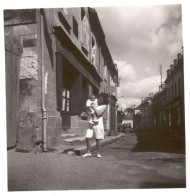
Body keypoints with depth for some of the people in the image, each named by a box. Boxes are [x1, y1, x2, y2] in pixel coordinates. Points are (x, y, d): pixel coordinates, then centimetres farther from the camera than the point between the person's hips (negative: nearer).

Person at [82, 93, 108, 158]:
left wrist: (94, 107, -11)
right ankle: (88, 152, 9)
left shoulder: (104, 106, 2)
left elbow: (99, 113, -11)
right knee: (88, 137, -2)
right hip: (91, 123, 4)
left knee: (97, 139, 0)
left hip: (98, 123, -4)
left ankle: (98, 153, 14)